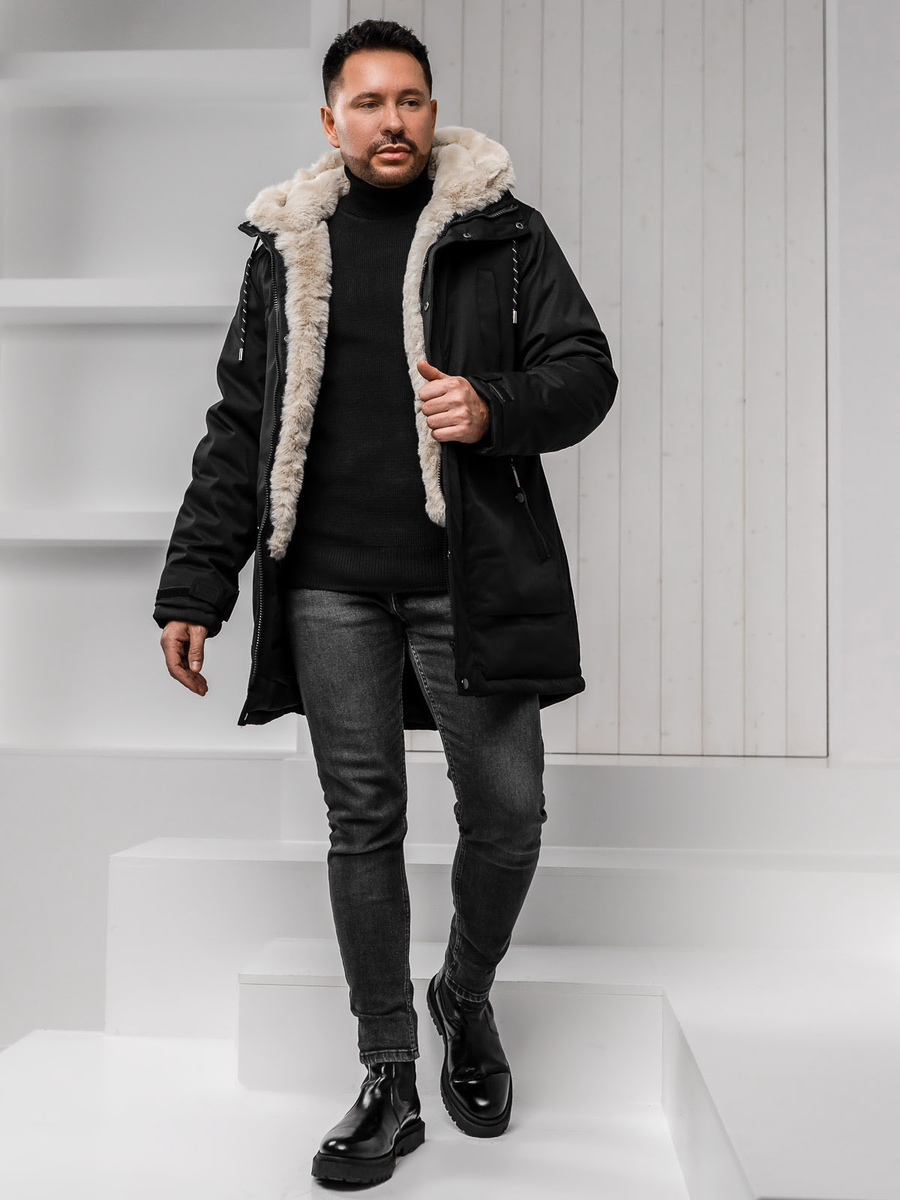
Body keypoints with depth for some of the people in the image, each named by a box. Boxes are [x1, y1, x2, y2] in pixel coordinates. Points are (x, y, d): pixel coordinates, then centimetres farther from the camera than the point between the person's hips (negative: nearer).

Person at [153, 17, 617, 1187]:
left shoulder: (504, 232, 6)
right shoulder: (285, 250, 13)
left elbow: (585, 370, 4)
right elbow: (239, 430, 12)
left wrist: (496, 408, -19)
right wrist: (193, 587, 5)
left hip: (471, 580, -1)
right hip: (333, 588, 2)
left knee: (506, 816, 2)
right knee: (362, 823, 5)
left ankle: (467, 996, 33)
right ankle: (389, 1080, 19)